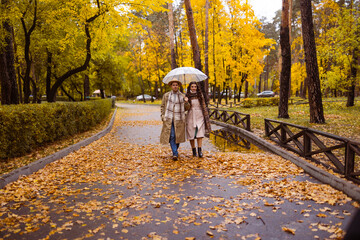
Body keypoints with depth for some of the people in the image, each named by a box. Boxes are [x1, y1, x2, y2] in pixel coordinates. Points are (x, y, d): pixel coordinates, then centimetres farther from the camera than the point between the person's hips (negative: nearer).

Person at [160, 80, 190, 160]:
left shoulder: (182, 96, 7)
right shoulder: (166, 95, 7)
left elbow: (186, 108, 11)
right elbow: (163, 106, 10)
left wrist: (186, 102, -10)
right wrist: (163, 116, -1)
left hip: (179, 119, 1)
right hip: (169, 119, -1)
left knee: (178, 136, 5)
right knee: (171, 136, -11)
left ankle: (175, 150, 28)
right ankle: (175, 154, -9)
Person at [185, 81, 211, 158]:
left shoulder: (200, 95, 4)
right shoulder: (187, 96, 2)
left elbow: (203, 106, 7)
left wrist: (206, 116, 3)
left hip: (199, 116, 0)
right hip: (190, 116, 0)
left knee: (200, 133, -11)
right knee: (191, 134, 3)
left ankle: (200, 151, -12)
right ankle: (194, 151, 14)